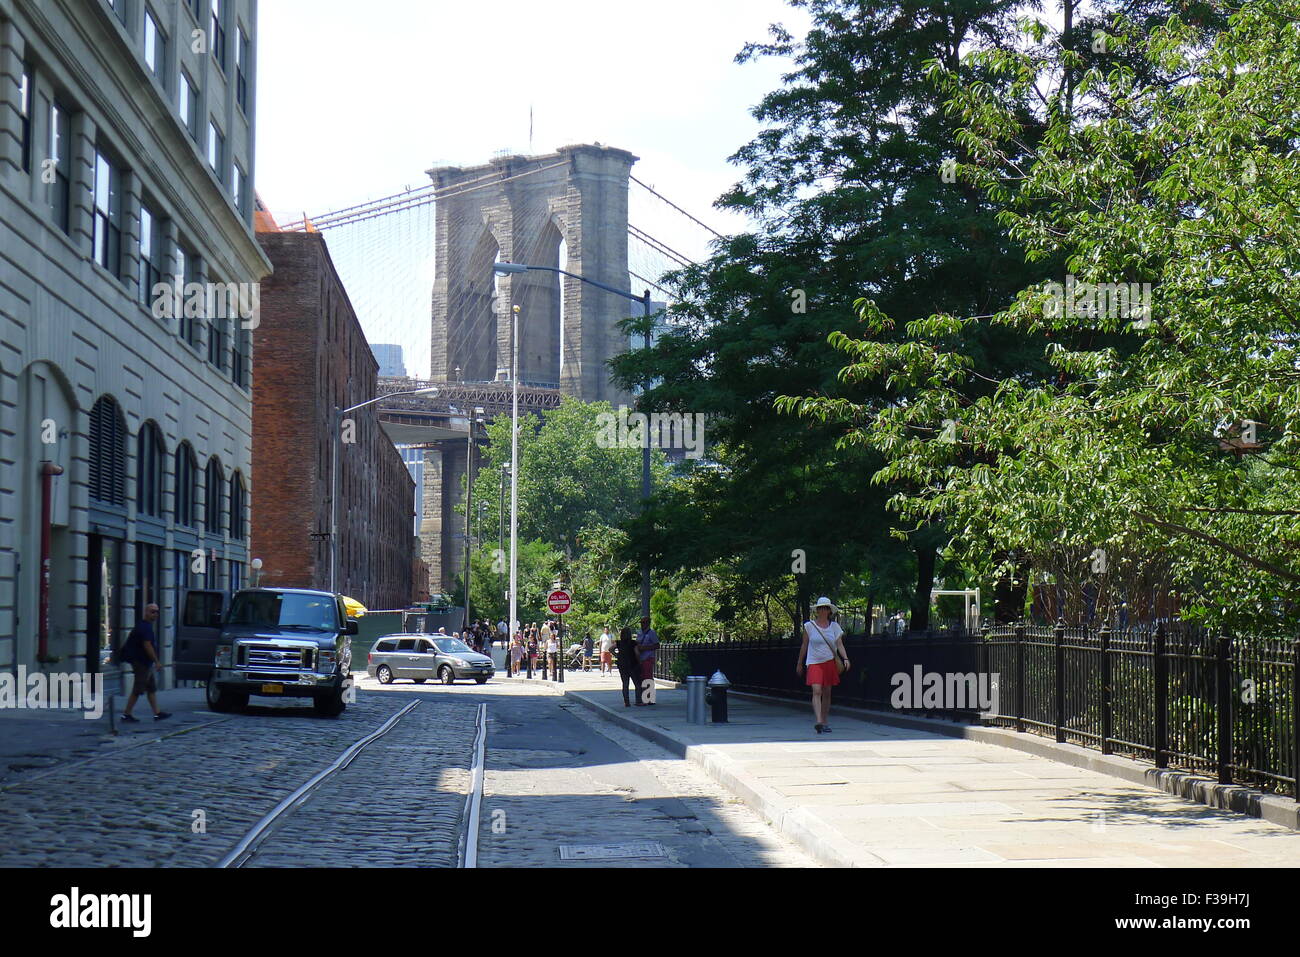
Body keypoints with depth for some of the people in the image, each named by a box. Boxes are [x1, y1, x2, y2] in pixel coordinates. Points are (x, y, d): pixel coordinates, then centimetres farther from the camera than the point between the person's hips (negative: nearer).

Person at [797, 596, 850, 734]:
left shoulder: (834, 626, 7)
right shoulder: (809, 626, 2)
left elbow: (840, 645, 4)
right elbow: (804, 646, 10)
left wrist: (845, 658, -13)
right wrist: (799, 664, 14)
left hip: (830, 662, 2)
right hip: (814, 662, -2)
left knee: (827, 693, 7)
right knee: (817, 691, -17)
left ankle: (825, 723, 16)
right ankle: (819, 722, -27)